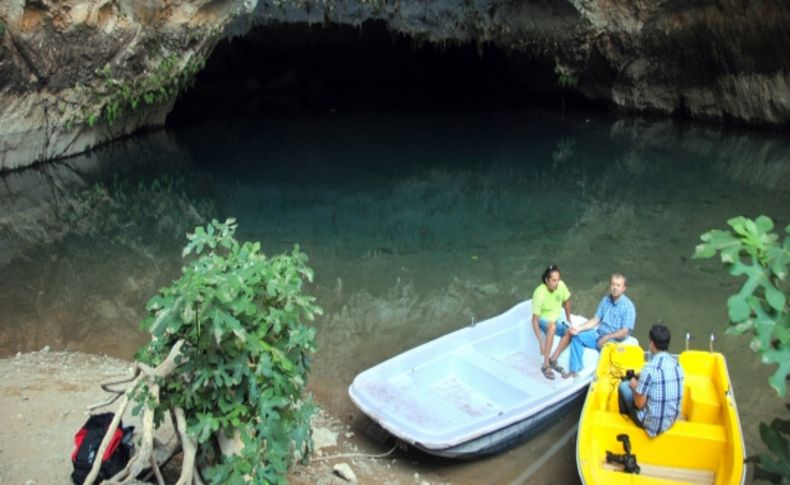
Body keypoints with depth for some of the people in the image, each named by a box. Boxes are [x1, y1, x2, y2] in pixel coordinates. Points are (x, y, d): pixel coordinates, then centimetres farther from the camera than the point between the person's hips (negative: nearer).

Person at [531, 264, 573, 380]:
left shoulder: (561, 285, -16)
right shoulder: (540, 293, -30)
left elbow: (566, 302, 6)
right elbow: (535, 320, -30)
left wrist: (568, 320, 6)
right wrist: (541, 342, -36)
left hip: (557, 318, 5)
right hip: (543, 320, -5)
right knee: (552, 325, -39)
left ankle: (553, 360, -8)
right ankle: (545, 365, -31)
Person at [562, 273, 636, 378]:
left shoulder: (628, 306, -13)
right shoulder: (606, 300, 6)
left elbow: (624, 332, -16)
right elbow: (595, 320, 7)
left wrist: (606, 338, -21)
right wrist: (579, 328, -6)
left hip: (614, 340, -6)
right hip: (598, 334, 6)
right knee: (577, 336, -10)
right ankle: (575, 369, -8)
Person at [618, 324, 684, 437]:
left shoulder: (650, 368, -25)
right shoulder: (676, 363, -3)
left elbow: (640, 404, -19)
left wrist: (634, 386, 0)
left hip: (652, 423, -7)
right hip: (671, 421, 7)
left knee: (624, 386, 11)